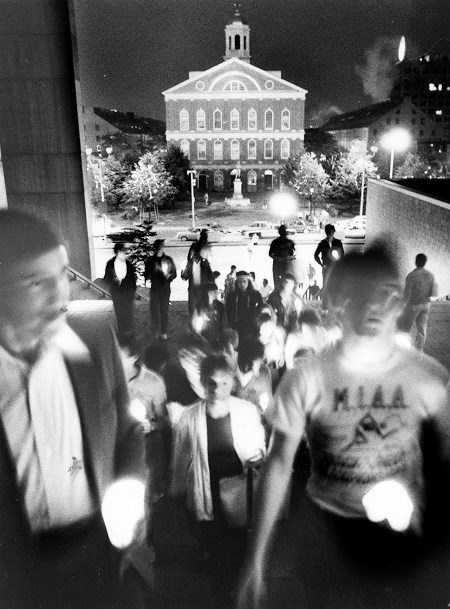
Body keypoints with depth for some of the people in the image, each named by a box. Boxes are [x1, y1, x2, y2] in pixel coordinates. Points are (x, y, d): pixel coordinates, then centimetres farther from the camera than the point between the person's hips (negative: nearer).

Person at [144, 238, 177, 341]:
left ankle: (163, 332, 13)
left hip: (165, 288, 0)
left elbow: (174, 273, 6)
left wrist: (168, 277, -13)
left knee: (164, 310, 3)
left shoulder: (168, 259, 2)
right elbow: (147, 275, 6)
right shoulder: (150, 260, 3)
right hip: (154, 288, 1)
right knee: (154, 310, 1)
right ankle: (156, 330, 17)